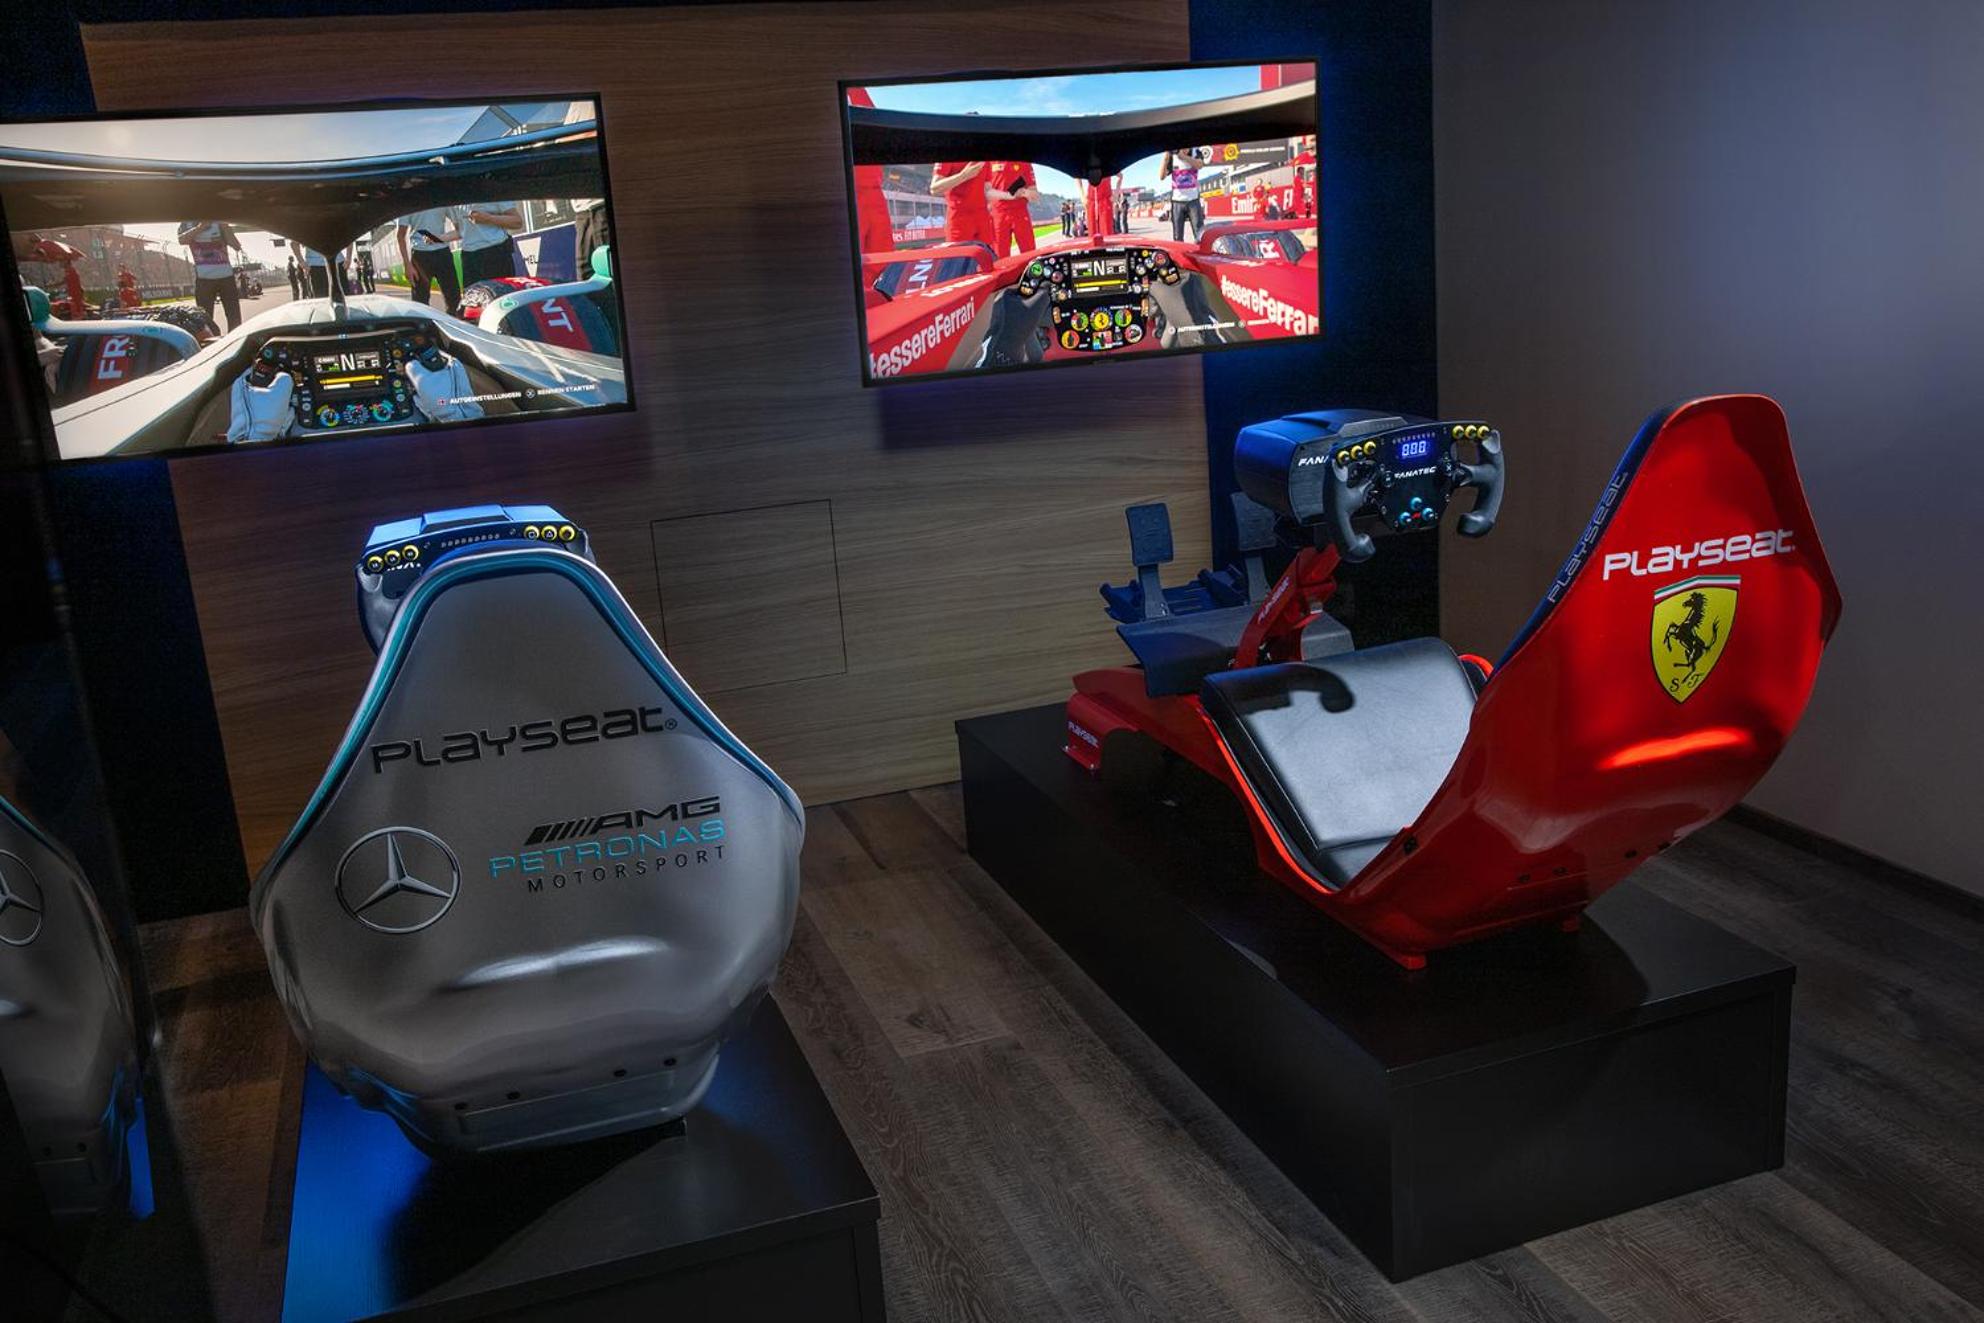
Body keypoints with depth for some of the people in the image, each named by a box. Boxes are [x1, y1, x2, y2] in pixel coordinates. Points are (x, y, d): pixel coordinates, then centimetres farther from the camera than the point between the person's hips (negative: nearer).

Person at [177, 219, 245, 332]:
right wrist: (201, 227, -18)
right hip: (204, 278, -1)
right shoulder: (187, 224, 9)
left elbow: (237, 246, -1)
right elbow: (182, 240, -13)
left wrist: (225, 226, -9)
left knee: (235, 317, -1)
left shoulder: (219, 223, 10)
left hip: (226, 275, 1)